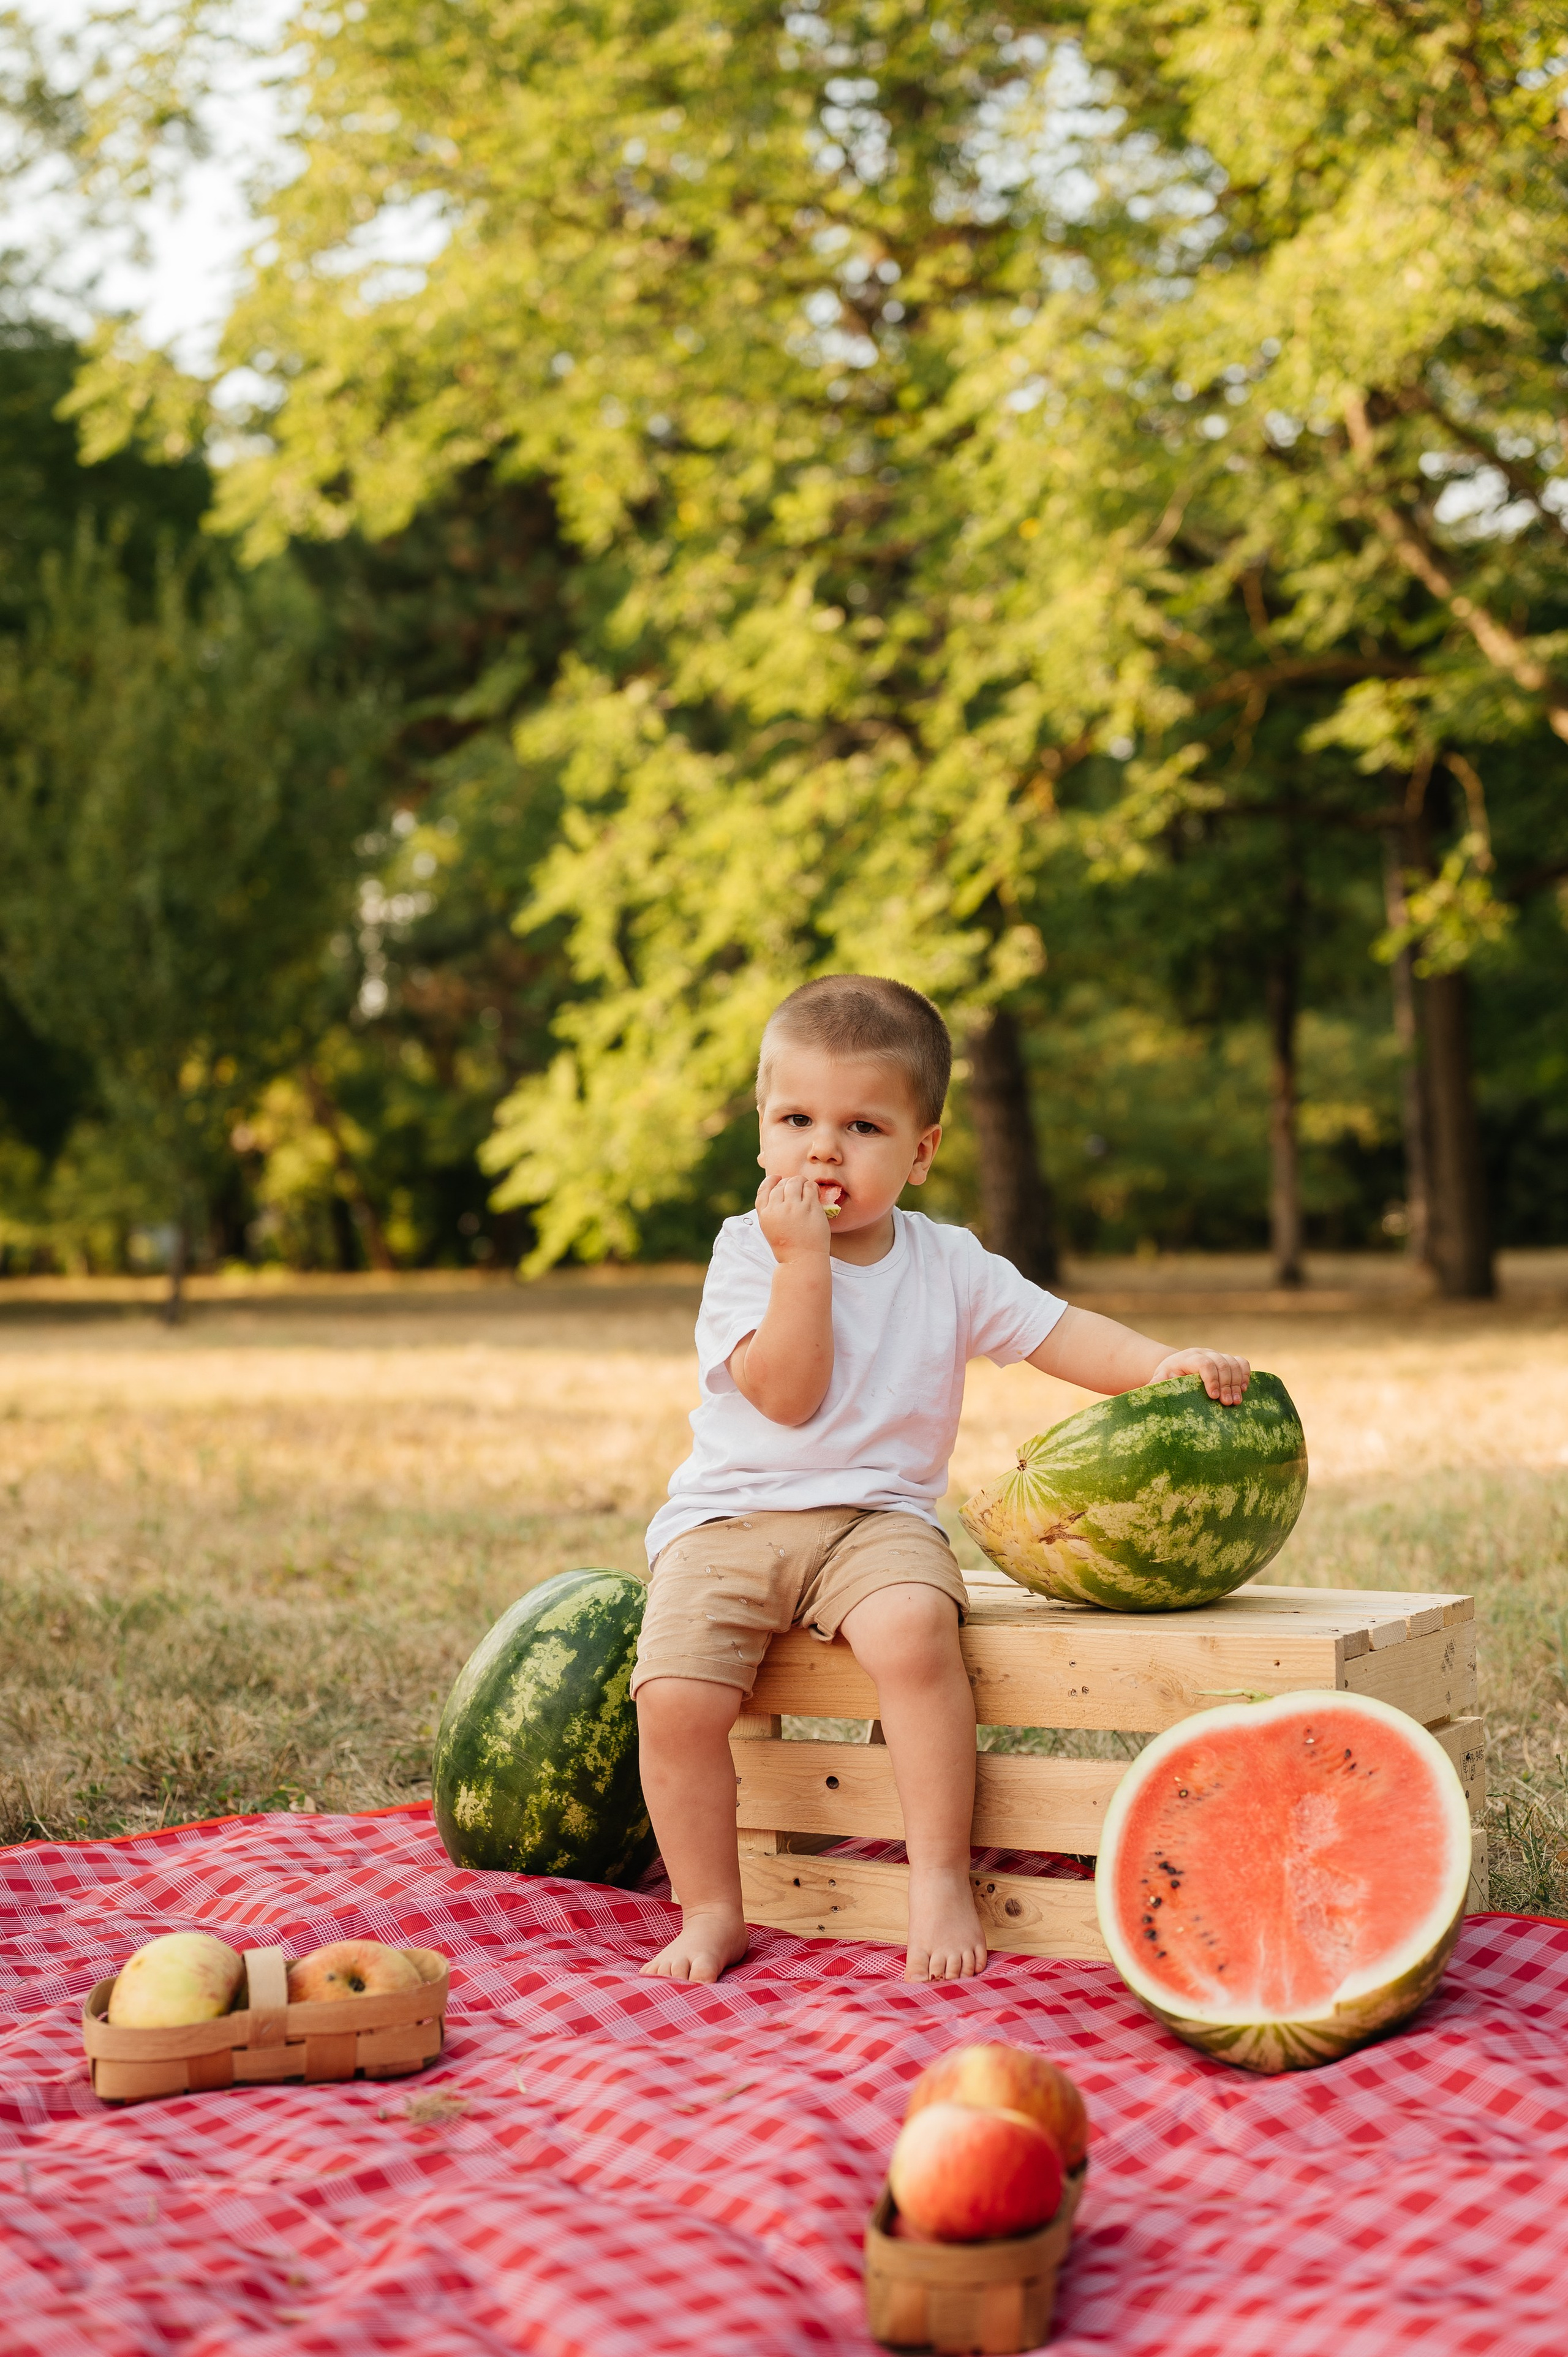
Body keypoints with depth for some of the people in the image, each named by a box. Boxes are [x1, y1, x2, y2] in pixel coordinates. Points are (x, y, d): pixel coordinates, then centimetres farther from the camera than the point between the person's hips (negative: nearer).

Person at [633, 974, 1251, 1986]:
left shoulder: (948, 1262, 7)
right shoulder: (749, 1251, -2)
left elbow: (1058, 1332, 3)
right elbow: (787, 1396, -13)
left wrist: (1165, 1363, -14)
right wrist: (804, 1259, -18)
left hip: (877, 1517, 1)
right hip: (729, 1519, 0)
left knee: (915, 1628, -33)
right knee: (675, 1697, -22)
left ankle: (941, 1878, -20)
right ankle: (710, 1912, -2)